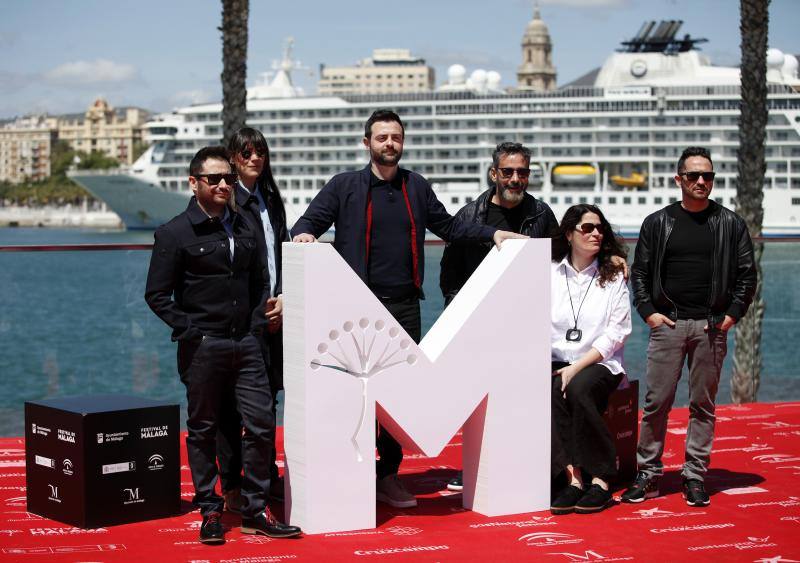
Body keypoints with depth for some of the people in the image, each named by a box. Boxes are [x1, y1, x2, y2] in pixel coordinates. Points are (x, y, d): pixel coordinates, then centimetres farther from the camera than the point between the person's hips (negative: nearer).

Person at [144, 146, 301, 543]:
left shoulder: (244, 228, 13)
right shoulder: (175, 234, -4)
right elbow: (157, 295, -4)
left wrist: (256, 323, 8)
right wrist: (190, 330, -10)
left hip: (246, 344, 5)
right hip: (203, 347, -4)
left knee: (261, 424, -1)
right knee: (203, 431, 5)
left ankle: (255, 511, 9)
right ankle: (210, 511, 15)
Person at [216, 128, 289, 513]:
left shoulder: (270, 199, 17)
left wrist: (283, 299, 1)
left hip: (272, 313, 7)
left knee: (267, 397, 13)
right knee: (232, 403, -2)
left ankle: (267, 479, 24)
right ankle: (232, 489, 4)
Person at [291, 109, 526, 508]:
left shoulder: (417, 187, 14)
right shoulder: (344, 187, 5)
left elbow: (448, 226, 22)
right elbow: (310, 221, 1)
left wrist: (493, 233, 12)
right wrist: (304, 234, -22)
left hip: (405, 306, 4)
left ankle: (388, 475, 15)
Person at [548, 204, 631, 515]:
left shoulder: (613, 276, 7)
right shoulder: (548, 273, 10)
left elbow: (616, 332, -1)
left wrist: (577, 367, -12)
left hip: (599, 364, -1)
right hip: (556, 361, 2)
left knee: (577, 389, -33)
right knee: (547, 393, -32)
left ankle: (600, 478, -27)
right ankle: (573, 476, -33)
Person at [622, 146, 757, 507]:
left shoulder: (730, 224, 7)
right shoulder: (657, 223, 7)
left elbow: (747, 275, 8)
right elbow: (640, 272, 10)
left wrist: (731, 315, -2)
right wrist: (648, 312, -1)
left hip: (711, 327, 0)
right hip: (667, 324, 0)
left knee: (703, 405, 4)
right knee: (657, 403, -3)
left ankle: (695, 478, 11)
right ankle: (648, 476, 6)